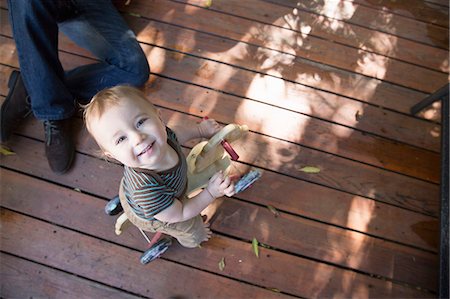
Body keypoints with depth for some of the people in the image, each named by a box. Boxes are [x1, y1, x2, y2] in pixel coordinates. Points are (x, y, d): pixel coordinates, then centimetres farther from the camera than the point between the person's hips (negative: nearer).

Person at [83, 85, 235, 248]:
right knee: (192, 229, 23)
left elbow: (177, 133, -7)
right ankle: (189, 239, 61)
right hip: (149, 217, -4)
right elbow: (179, 215, -32)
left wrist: (200, 129, 5)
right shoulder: (147, 190, -53)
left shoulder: (162, 134, -36)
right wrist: (211, 193, -33)